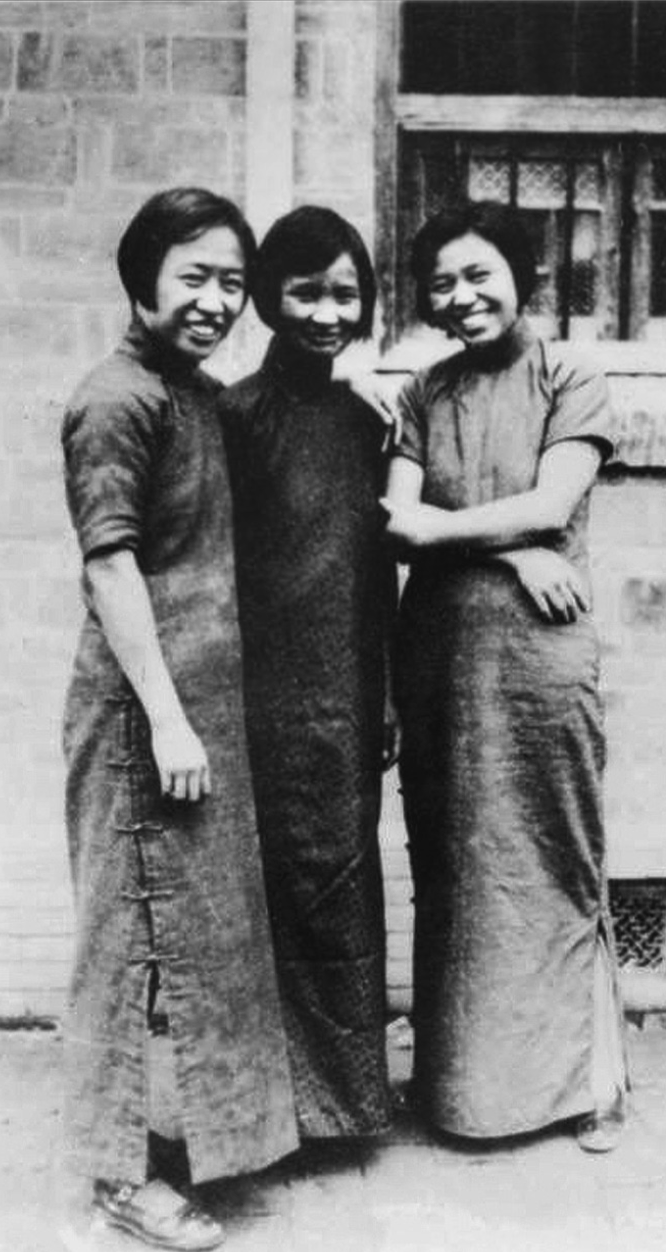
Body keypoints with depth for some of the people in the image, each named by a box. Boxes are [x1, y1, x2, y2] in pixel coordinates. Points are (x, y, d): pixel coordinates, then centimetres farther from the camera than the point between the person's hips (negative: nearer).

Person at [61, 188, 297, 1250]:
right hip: (145, 711, -9)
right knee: (138, 934, 2)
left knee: (210, 921, 18)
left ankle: (207, 1125, 36)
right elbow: (109, 567, -19)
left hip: (208, 698, 9)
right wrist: (167, 719, -20)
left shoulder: (202, 393, 13)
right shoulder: (119, 397, -14)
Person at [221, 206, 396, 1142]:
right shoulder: (241, 413, -7)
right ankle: (304, 1091, 21)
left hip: (350, 694, 6)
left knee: (347, 876, 13)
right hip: (274, 695, -5)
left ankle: (347, 1083, 30)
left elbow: (379, 568, 13)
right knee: (298, 879, 2)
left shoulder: (362, 416, 10)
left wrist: (388, 696, 14)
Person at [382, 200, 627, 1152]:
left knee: (558, 861, 4)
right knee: (451, 865, 9)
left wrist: (438, 527, -4)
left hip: (540, 651, -3)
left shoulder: (570, 383, 1)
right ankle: (461, 1077, 25)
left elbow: (551, 508, -11)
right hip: (440, 651, 3)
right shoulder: (424, 395, 10)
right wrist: (512, 551, -12)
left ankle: (586, 1077, 21)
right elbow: (397, 523, 0)